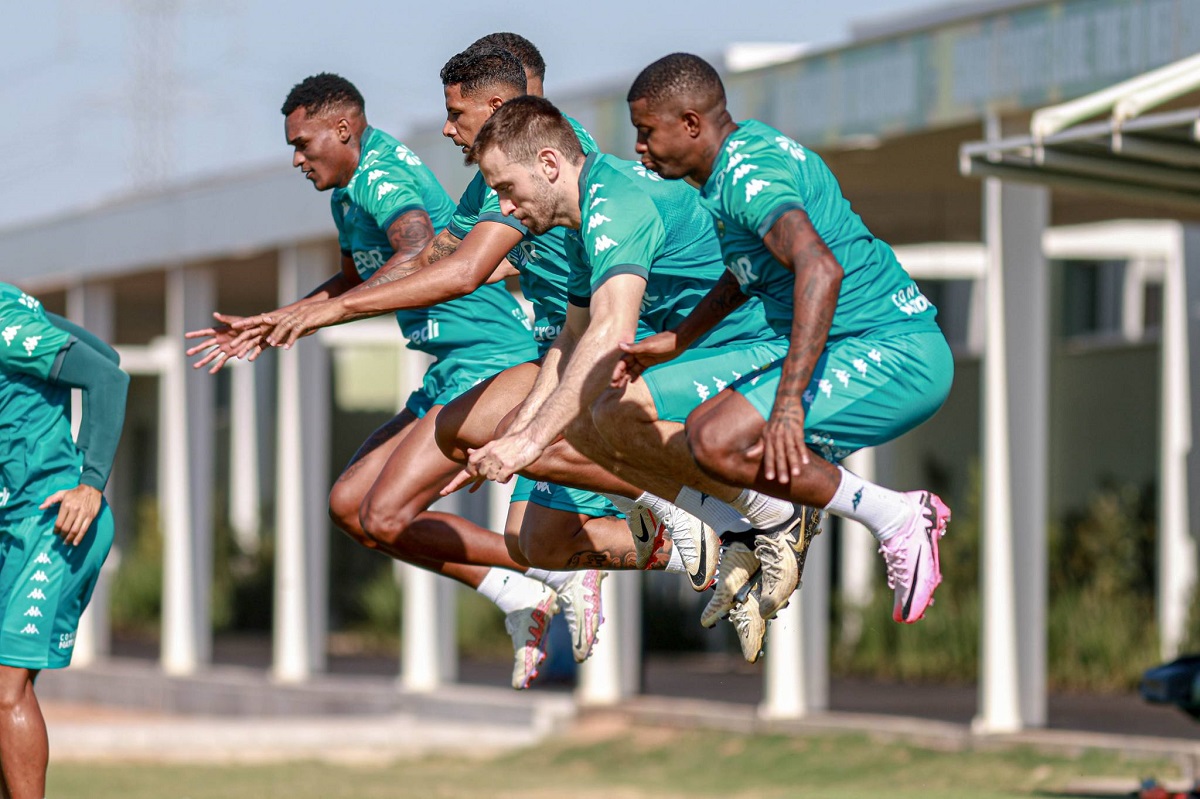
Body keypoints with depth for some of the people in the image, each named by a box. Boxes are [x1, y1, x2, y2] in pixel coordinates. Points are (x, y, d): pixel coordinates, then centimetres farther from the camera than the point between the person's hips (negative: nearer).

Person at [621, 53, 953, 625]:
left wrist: (788, 402, -40)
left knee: (719, 443, -22)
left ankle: (894, 519, -12)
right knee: (704, 426, 16)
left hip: (893, 356, -11)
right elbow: (749, 273, 33)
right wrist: (678, 341, 35)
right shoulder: (747, 146, 15)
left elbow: (820, 269, -35)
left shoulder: (746, 175, -18)